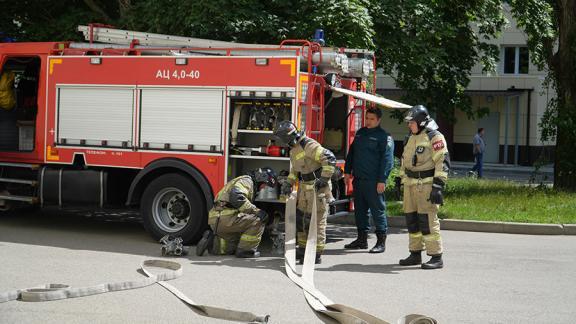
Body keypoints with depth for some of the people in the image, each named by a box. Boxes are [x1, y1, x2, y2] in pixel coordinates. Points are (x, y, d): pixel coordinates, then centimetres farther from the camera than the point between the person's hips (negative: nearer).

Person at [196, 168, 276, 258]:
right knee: (258, 220, -14)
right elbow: (236, 197, -24)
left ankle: (211, 241, 12)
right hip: (224, 217, -11)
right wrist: (256, 211, -23)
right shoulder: (246, 181, -4)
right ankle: (245, 250, -8)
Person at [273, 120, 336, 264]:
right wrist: (288, 183, 14)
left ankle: (316, 254, -2)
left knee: (316, 220, -6)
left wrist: (324, 179, -22)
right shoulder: (294, 148, 12)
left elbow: (329, 158, -24)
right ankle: (303, 249, 27)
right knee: (300, 218, 15)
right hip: (304, 188, 10)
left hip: (317, 188, -10)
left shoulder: (309, 145, -20)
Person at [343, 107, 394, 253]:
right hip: (358, 179, 7)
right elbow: (351, 152, 23)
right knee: (359, 209, 12)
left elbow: (387, 159, -11)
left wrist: (382, 180, -16)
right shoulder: (360, 133, 17)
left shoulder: (384, 137, -6)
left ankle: (381, 241, 2)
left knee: (377, 210, -3)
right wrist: (347, 170, 15)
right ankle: (362, 239, 21)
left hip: (373, 181, -7)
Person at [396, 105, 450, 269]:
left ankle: (436, 257, -7)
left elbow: (443, 162, -15)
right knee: (412, 220, 10)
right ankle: (415, 254, 19)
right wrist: (400, 177, 27)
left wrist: (438, 186, -21)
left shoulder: (434, 137, -9)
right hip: (410, 185, 8)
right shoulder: (411, 138, 18)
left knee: (428, 221, -11)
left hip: (426, 185, -8)